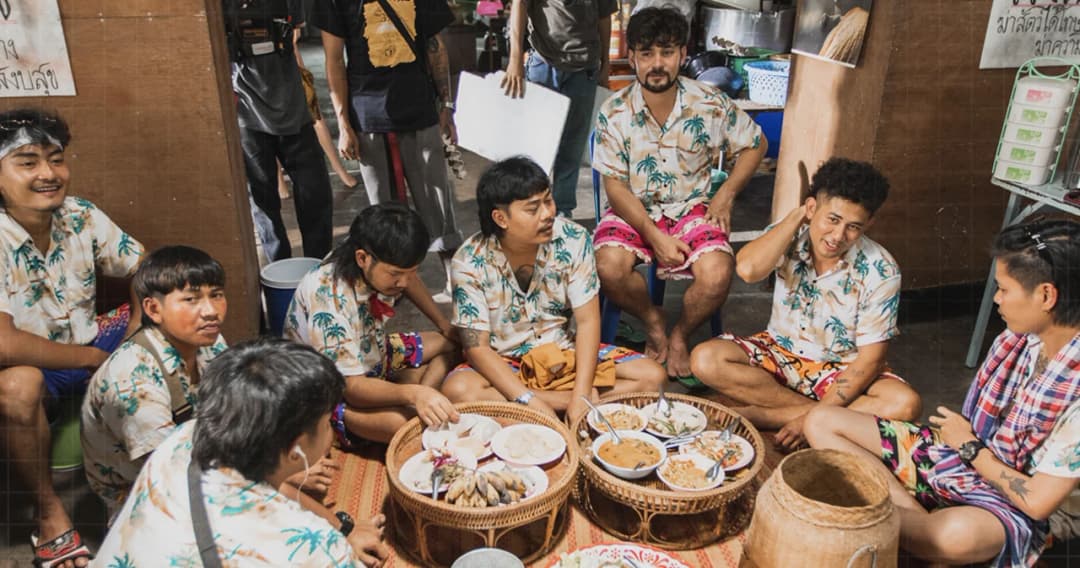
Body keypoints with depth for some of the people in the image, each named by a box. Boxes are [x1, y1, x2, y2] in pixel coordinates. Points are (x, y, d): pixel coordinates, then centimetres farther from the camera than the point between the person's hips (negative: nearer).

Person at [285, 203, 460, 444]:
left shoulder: (385, 264, -16)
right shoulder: (327, 297, -36)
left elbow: (409, 280, 11)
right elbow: (352, 386, -35)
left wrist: (444, 324, 9)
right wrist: (412, 393, -51)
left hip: (372, 355, 9)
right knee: (399, 421, -36)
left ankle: (418, 410, -9)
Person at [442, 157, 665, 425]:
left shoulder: (572, 239, -15)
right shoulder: (470, 262, -18)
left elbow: (587, 321, -13)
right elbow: (477, 346, -17)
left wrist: (581, 397, -24)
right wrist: (529, 401, -29)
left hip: (566, 352, 1)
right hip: (503, 363, -1)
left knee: (652, 375, -15)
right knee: (457, 390, -33)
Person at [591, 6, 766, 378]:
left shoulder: (711, 105, -8)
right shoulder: (614, 113, -10)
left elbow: (754, 144, 9)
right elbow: (615, 187, -11)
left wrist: (725, 195, -4)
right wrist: (655, 237, -21)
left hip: (692, 209, 1)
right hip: (634, 211, 0)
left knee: (716, 275, -28)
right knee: (609, 266, -31)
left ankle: (680, 334, 7)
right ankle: (653, 321, 4)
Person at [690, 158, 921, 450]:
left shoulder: (880, 272, -18)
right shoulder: (790, 236, -13)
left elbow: (869, 358, -18)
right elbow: (748, 269, -36)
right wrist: (796, 216, -24)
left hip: (842, 368, -1)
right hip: (780, 352, 1)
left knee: (906, 404, -30)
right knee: (705, 359, -25)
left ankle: (764, 416, -27)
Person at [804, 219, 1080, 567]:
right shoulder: (1017, 336, -5)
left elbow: (1037, 502, -21)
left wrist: (969, 446, -10)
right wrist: (957, 431, -6)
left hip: (1007, 505, -7)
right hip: (951, 451, 7)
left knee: (957, 532, -45)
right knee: (821, 421, -5)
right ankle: (918, 517, -16)